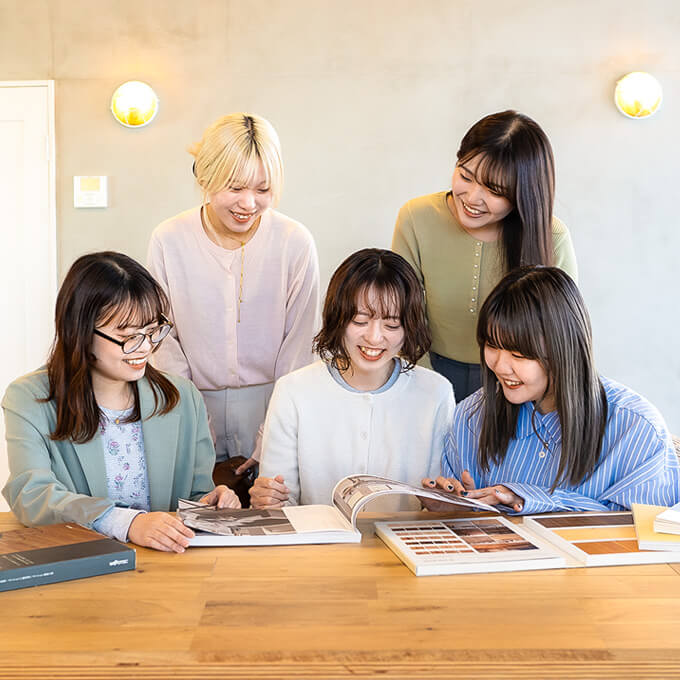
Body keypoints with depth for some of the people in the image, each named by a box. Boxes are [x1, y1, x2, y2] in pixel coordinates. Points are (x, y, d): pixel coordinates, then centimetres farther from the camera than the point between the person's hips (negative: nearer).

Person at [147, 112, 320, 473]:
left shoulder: (296, 243, -9)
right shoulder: (168, 240, -7)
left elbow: (299, 346, -5)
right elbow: (163, 339, -1)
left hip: (269, 406, 0)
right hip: (196, 406, 1)